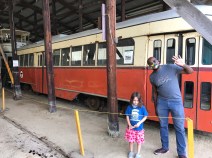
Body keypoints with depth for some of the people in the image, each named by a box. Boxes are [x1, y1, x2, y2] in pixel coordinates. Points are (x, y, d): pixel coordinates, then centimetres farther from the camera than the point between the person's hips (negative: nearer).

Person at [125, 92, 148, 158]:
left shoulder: (142, 107, -13)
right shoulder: (129, 107, -8)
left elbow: (145, 116, -6)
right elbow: (127, 116, -1)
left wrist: (139, 123, -18)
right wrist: (129, 125, -11)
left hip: (139, 128, -1)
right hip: (131, 128, 1)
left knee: (139, 141, 12)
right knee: (131, 140, 14)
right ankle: (131, 152, 35)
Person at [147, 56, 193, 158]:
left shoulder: (171, 67, -7)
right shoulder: (152, 77, 3)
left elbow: (190, 71, -11)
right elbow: (155, 92, 11)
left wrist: (183, 65, -32)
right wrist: (155, 107, 11)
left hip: (176, 101, -3)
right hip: (162, 102, 3)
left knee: (179, 128, 2)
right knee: (163, 126, 14)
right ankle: (165, 147, 33)